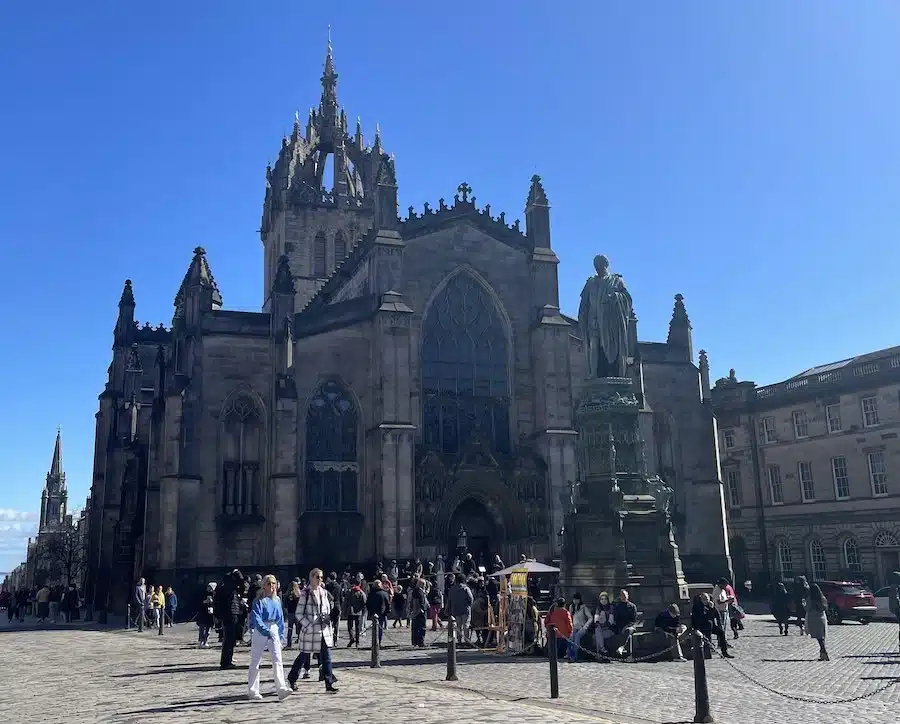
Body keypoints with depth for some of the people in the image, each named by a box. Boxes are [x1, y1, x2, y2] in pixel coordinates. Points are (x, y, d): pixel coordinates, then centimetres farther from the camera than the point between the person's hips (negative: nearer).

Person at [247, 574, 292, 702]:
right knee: (255, 662, 4)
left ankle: (281, 689, -16)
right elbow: (256, 619, -14)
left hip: (274, 630, 4)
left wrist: (281, 634, 10)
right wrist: (266, 631, -21)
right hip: (260, 632, -4)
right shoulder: (259, 600, -6)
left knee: (277, 660, -9)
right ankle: (252, 691, 14)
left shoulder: (277, 600, 11)